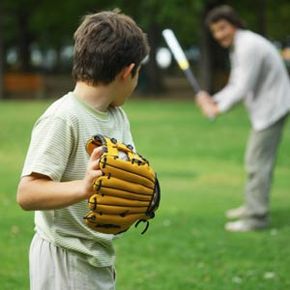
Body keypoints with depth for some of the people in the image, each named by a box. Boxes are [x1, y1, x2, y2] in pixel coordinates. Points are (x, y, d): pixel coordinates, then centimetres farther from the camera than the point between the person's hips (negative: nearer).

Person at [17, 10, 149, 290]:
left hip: (100, 259, 8)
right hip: (66, 263, -8)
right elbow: (27, 194, -26)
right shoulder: (62, 118, -18)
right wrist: (84, 188, -40)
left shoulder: (118, 116, 6)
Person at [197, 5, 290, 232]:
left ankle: (256, 217, -5)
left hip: (272, 108, -11)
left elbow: (243, 88, -23)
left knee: (258, 162, -9)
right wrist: (213, 100, 0)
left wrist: (218, 109, -14)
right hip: (264, 110, 11)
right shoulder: (237, 47, 13)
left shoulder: (249, 46, -21)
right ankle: (252, 206, 30)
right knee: (256, 160, 18)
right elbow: (235, 85, 15)